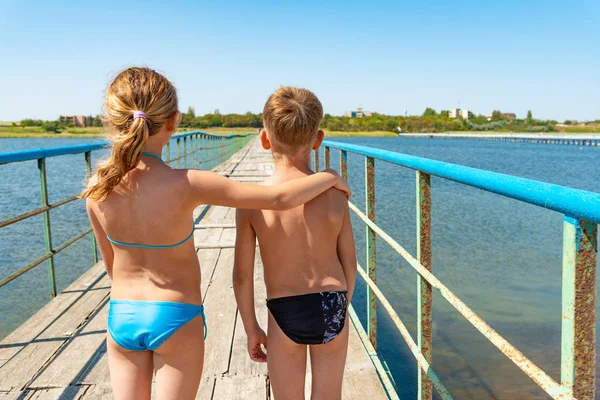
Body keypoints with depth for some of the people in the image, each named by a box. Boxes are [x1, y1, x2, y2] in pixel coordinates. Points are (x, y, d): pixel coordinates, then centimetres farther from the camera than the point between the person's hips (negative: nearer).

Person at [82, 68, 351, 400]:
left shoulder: (97, 188, -12)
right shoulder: (186, 185, -26)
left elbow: (110, 263, 3)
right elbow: (279, 199, -25)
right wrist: (329, 178, -6)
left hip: (121, 316, 4)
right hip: (175, 320, -4)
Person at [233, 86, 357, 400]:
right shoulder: (335, 194, -10)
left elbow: (242, 276, -9)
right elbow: (349, 263, -2)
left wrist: (251, 329, 6)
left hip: (284, 314, -1)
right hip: (331, 307, 2)